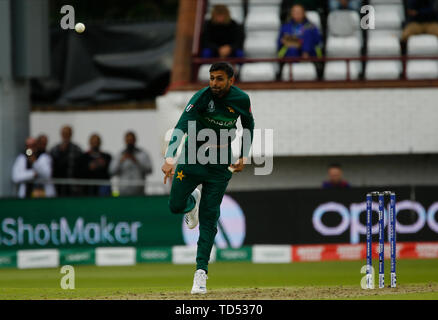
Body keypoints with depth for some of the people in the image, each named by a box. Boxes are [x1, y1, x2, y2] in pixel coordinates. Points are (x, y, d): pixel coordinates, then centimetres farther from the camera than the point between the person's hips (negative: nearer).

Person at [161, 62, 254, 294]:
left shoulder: (241, 100, -9)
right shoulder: (202, 98, -21)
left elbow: (249, 125, 12)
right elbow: (181, 127, -33)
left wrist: (244, 156, 4)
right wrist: (170, 159, -47)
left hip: (220, 165, 0)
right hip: (192, 159, 0)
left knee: (208, 218, -4)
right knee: (175, 206, -1)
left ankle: (201, 271, -3)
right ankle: (192, 201, 38)